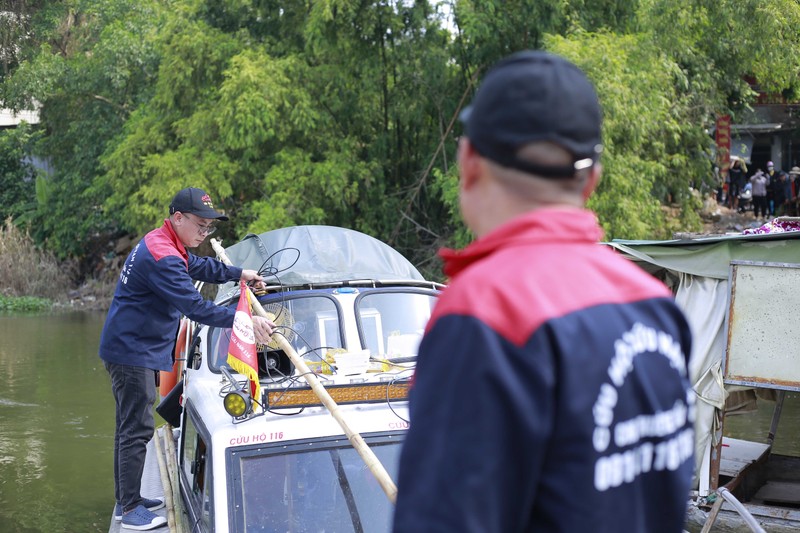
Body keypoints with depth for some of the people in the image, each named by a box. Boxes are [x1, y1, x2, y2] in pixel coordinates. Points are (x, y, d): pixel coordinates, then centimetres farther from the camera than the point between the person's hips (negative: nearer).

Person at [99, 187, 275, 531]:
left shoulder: (163, 245, 11)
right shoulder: (161, 256, -24)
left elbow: (199, 267, 29)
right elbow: (195, 306, -30)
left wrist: (239, 274, 24)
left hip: (133, 350, 11)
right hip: (132, 352, -11)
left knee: (131, 426, 16)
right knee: (137, 428, -7)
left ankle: (127, 499, 25)